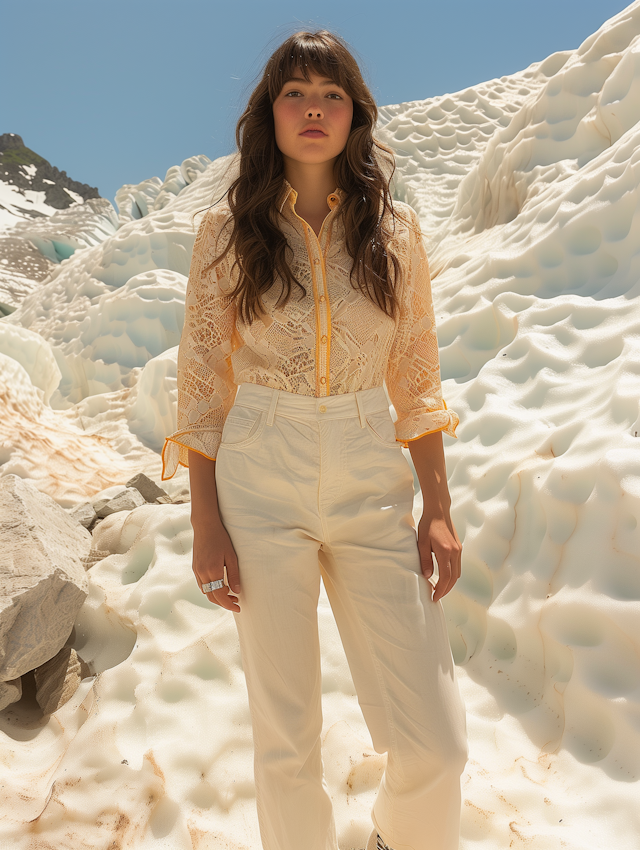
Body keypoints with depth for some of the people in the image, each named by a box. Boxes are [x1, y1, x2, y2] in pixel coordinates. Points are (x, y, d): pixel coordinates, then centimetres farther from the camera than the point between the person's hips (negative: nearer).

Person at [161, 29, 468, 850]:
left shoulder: (394, 228, 6)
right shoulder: (226, 229, 2)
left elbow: (415, 374, 8)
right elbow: (202, 381, 2)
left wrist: (438, 507, 2)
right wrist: (205, 524, -4)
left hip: (372, 482, 2)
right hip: (260, 483, -1)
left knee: (434, 742, 2)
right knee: (286, 738, 8)